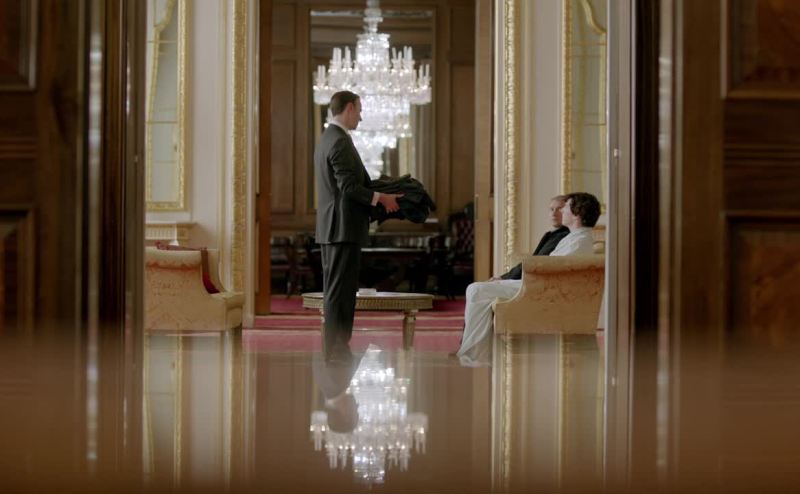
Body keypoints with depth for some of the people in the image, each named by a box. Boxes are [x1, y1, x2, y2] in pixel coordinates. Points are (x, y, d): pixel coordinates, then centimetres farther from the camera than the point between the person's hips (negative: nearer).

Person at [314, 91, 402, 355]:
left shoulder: (326, 139, 16)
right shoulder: (340, 142, -15)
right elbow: (350, 187, -20)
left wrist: (376, 196, 16)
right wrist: (383, 198, -11)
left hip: (331, 228, 10)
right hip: (344, 227, -10)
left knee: (336, 291, 12)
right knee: (340, 292, -8)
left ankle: (335, 350, 16)